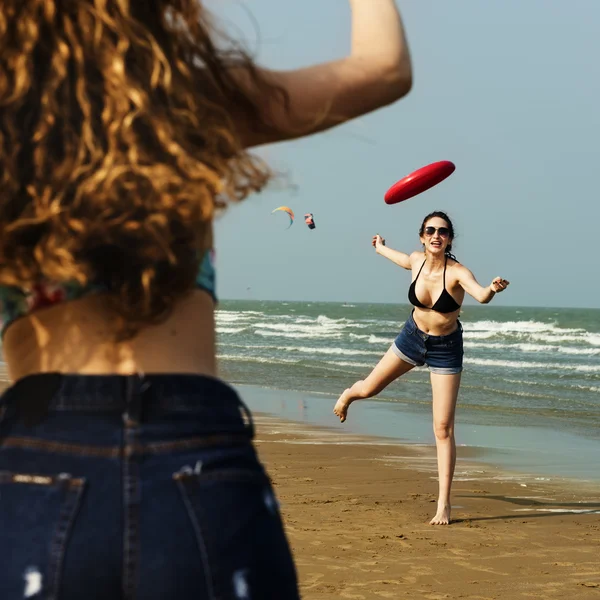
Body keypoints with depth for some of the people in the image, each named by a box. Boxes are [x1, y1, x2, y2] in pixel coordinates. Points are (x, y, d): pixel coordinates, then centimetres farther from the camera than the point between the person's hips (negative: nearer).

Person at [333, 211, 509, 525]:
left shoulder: (457, 272, -28)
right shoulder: (417, 260, -14)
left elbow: (480, 296, -48)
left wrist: (492, 289, -71)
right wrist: (382, 248, 32)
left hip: (446, 349, -4)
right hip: (413, 336, 4)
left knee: (443, 428, -7)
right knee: (369, 389, 19)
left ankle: (444, 504, -2)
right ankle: (348, 395, 59)